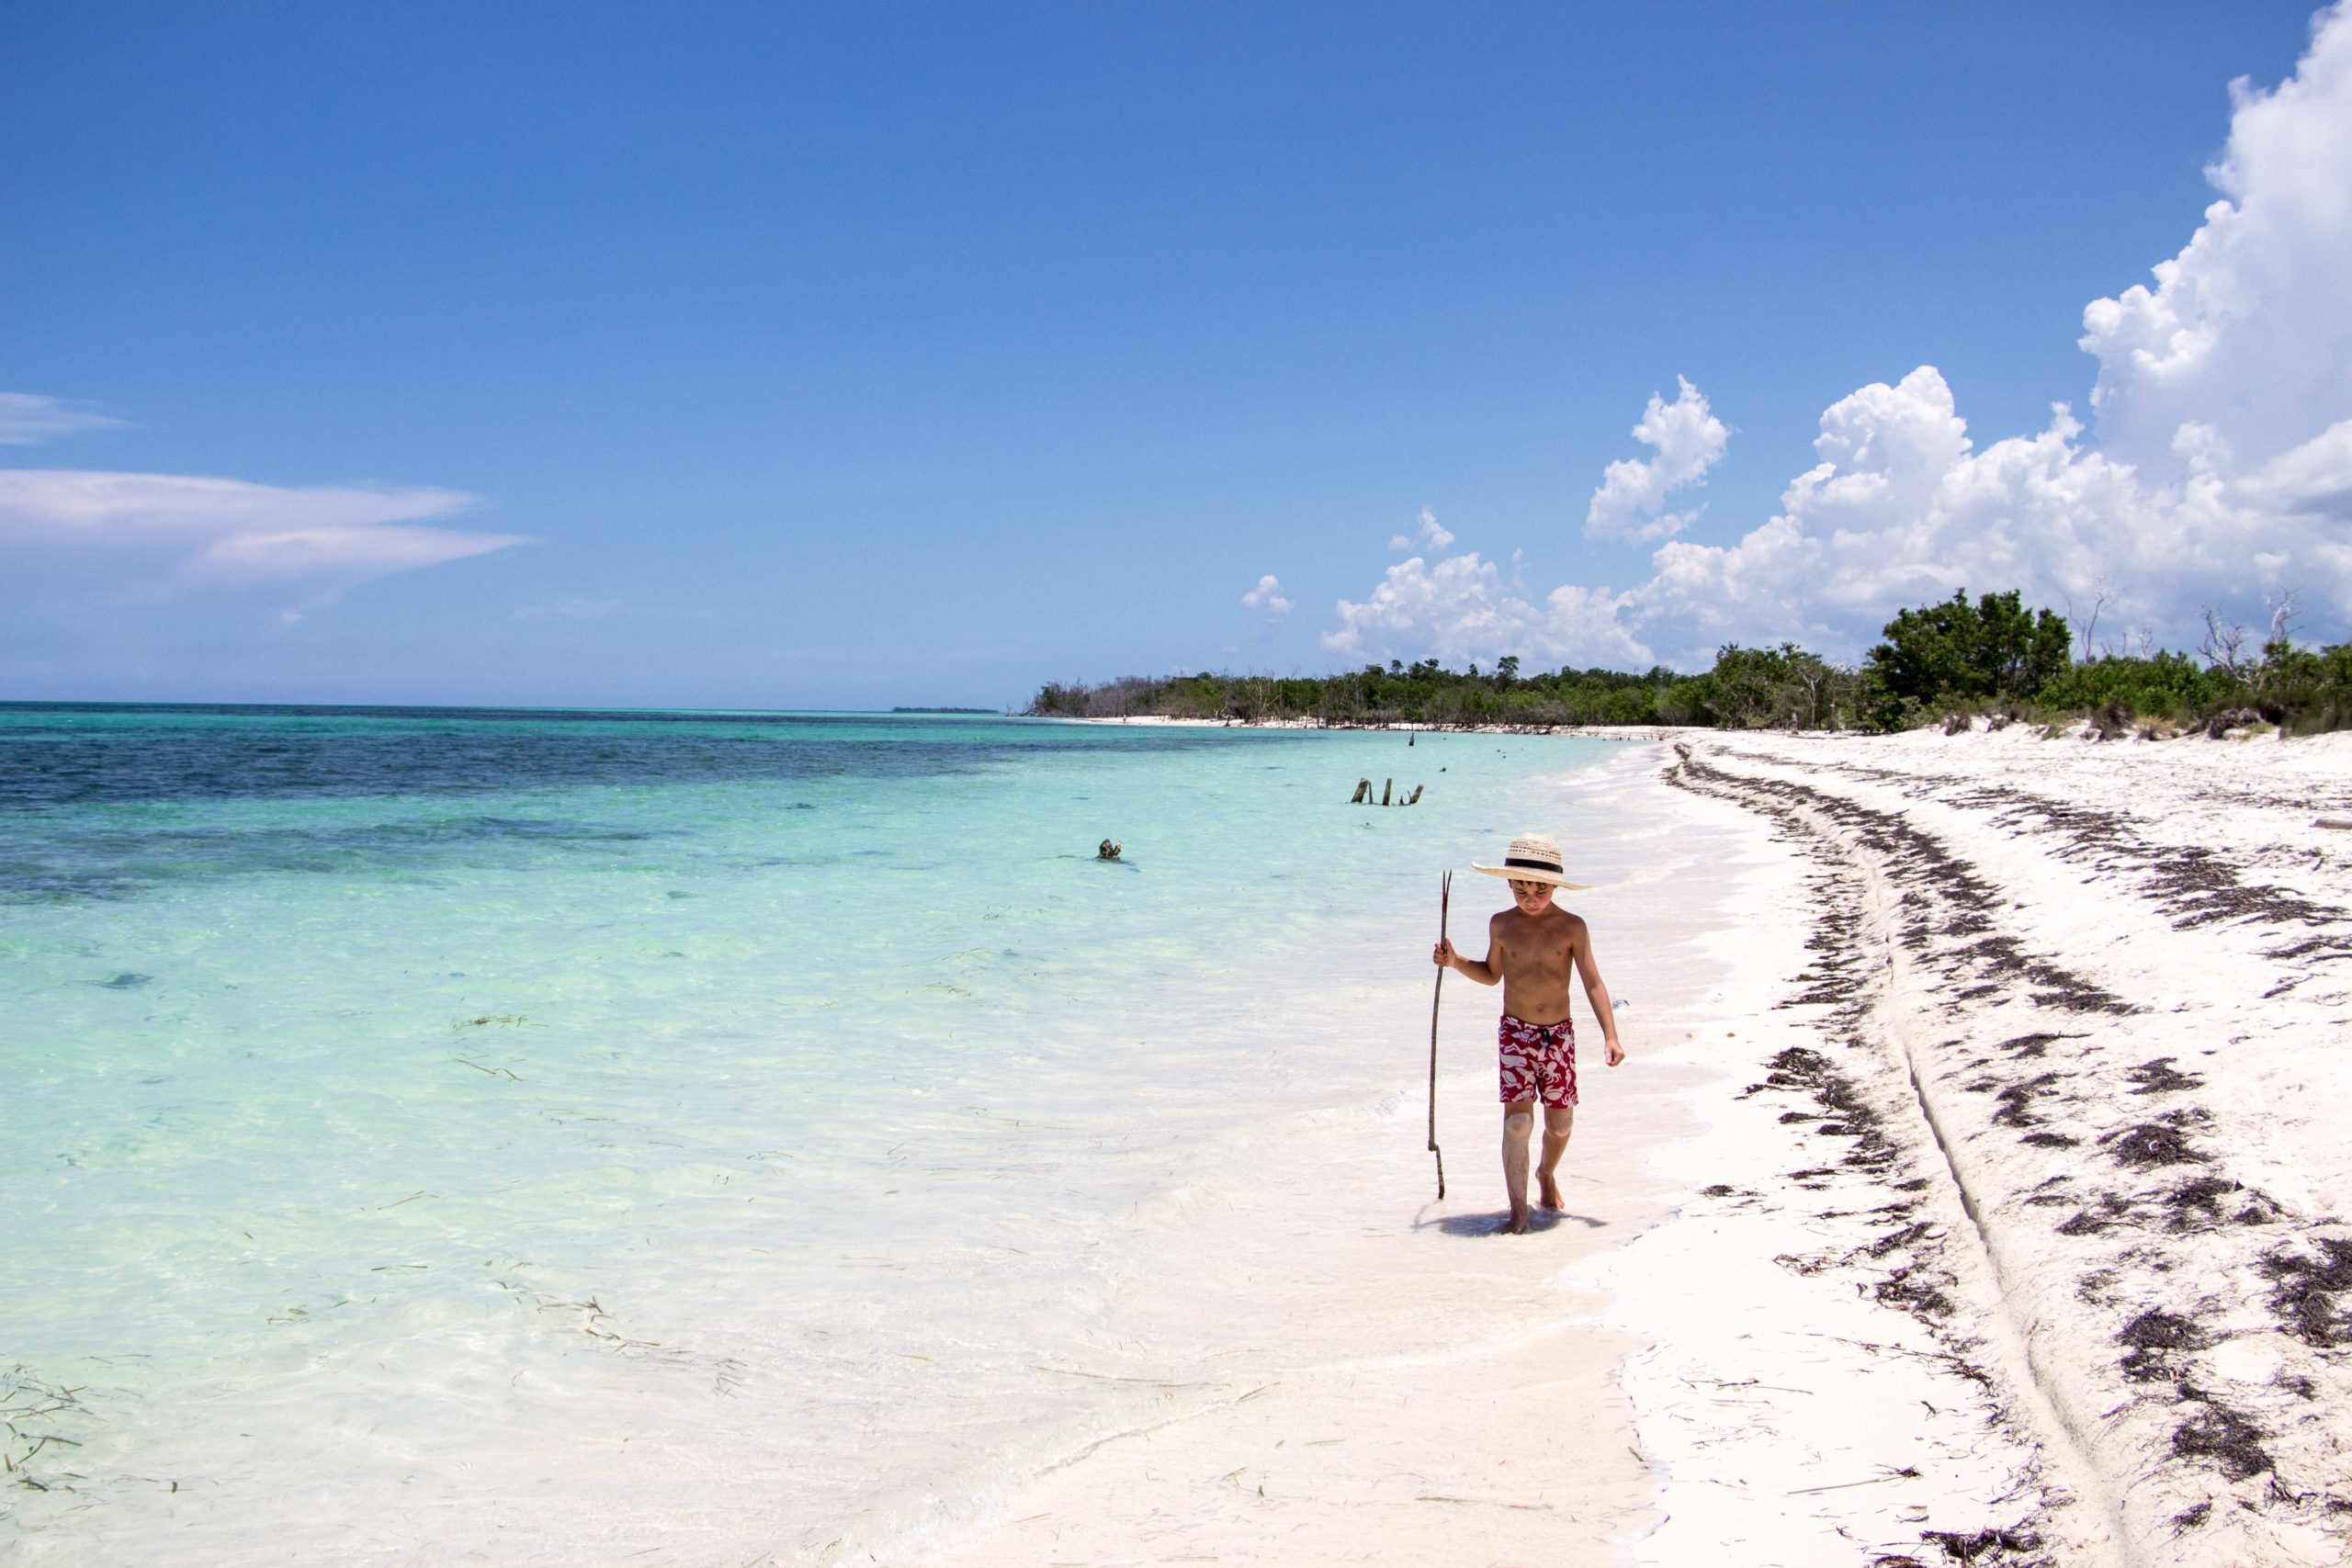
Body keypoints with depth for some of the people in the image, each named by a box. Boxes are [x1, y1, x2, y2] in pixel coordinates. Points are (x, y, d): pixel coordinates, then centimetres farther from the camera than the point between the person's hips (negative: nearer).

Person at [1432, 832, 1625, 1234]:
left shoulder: (1573, 927, -3)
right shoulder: (1502, 926, 1)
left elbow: (1593, 983, -5)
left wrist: (1611, 1036, -13)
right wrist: (1455, 962, -1)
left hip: (1559, 1035, 1)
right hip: (1516, 1034, 0)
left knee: (1560, 1121, 8)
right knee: (1518, 1119, -13)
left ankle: (1546, 1173, 41)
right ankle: (1519, 1209, -7)